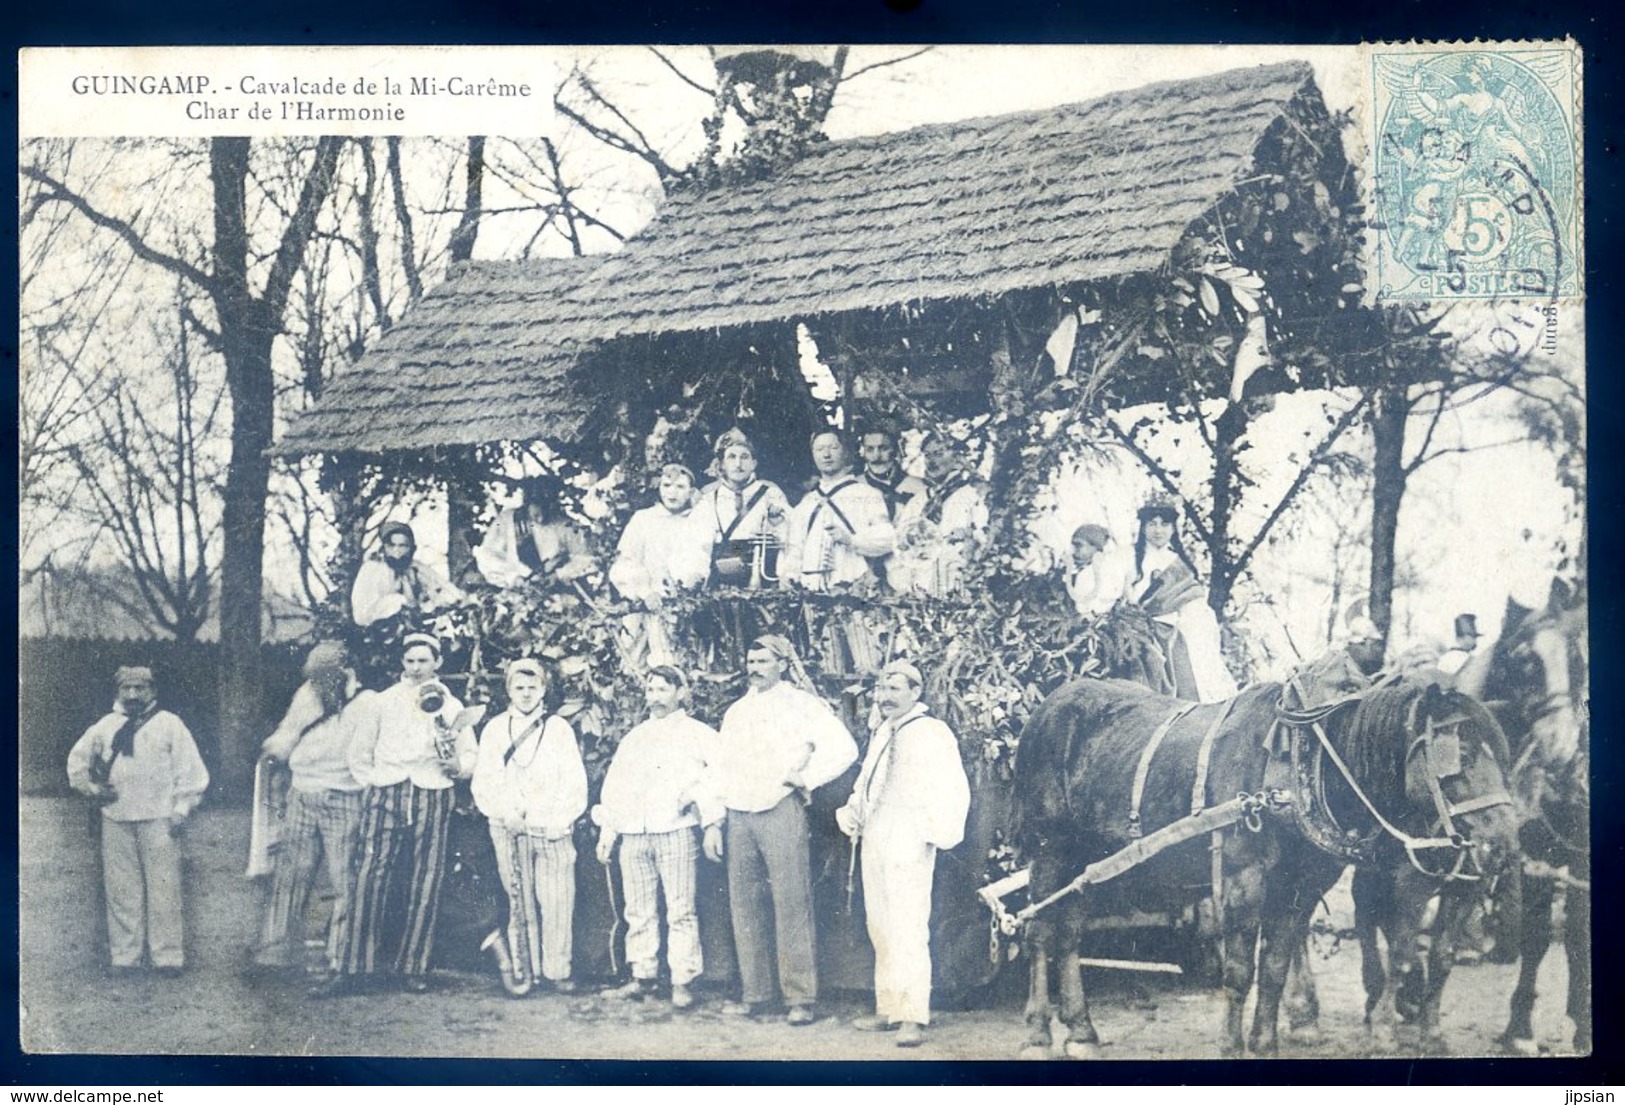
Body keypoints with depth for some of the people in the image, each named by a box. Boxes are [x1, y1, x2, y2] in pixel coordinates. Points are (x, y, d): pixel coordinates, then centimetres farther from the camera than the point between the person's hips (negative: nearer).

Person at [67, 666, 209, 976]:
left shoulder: (169, 724, 2)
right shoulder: (105, 726, 12)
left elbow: (190, 770, 0)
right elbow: (78, 757, 26)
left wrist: (181, 809, -6)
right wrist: (90, 787, 12)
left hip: (157, 819, -3)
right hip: (116, 820, 3)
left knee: (163, 889, -4)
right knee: (121, 890, 5)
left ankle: (168, 956, 0)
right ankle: (124, 956, 12)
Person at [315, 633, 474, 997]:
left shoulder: (450, 705, 12)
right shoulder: (385, 701, 14)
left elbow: (470, 756, 10)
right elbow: (360, 751, 21)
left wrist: (457, 765, -11)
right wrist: (371, 783, 8)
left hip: (431, 800, 0)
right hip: (385, 798, 0)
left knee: (423, 885, -1)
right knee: (367, 878, -9)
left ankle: (413, 967, 8)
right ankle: (351, 968, -7)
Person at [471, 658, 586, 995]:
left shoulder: (559, 728, 9)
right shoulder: (494, 730, 11)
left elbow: (575, 781, 5)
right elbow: (483, 781, 7)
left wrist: (560, 819, -7)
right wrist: (505, 813, -7)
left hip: (553, 829, 0)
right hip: (510, 830, 0)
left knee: (558, 901, -6)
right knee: (519, 902, -2)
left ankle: (558, 969, 2)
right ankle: (522, 970, 5)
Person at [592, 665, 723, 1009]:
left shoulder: (697, 734, 7)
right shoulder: (633, 738, 22)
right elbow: (614, 785, 21)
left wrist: (711, 821, -11)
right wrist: (607, 832, 14)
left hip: (675, 831, -4)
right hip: (633, 835, 4)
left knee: (680, 910, -7)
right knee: (639, 911, 5)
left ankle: (682, 981, -3)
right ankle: (643, 975, 13)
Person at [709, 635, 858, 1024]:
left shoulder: (801, 704, 3)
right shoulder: (735, 712, 19)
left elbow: (843, 747, -6)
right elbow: (721, 770, 19)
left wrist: (806, 778, -6)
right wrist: (714, 823, 13)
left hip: (781, 812, -5)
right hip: (738, 817, 5)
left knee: (791, 904, -7)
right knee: (745, 905, 4)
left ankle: (800, 998, -5)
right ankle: (754, 992, 12)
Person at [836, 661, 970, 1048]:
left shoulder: (932, 733, -6)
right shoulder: (881, 734, 19)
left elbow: (954, 790, -10)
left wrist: (939, 832, -19)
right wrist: (851, 811, 11)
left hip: (908, 845, -8)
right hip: (874, 841, 8)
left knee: (907, 929, -11)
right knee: (880, 929, 11)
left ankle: (912, 1018, -9)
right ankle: (888, 1009, 19)